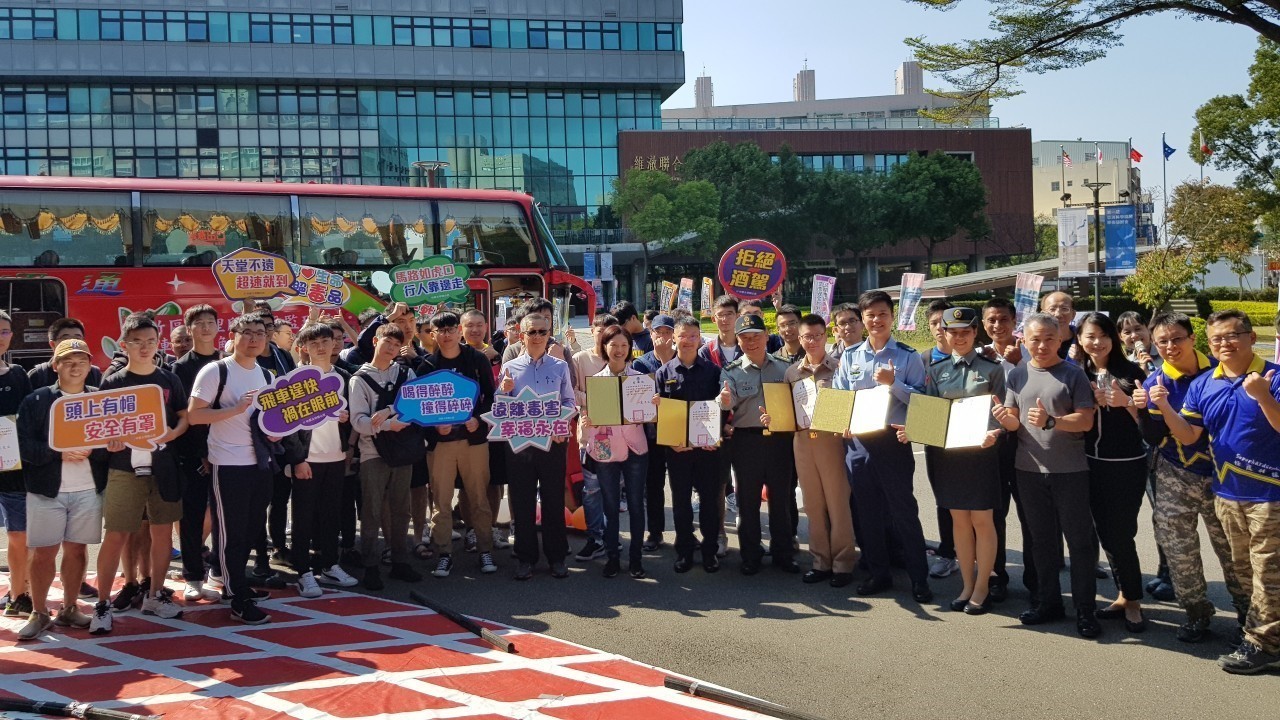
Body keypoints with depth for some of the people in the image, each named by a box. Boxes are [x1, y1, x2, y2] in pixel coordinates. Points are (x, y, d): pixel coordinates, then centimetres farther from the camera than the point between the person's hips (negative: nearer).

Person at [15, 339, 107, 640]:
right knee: (43, 552, 1)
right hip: (47, 489, -2)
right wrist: (58, 452, -19)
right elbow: (24, 445, -6)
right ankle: (38, 613, 12)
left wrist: (91, 451, -18)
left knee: (77, 549, 7)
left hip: (88, 489, 2)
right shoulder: (36, 401, 1)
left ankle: (68, 609, 19)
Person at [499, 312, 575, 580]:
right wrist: (504, 391, -14)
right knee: (522, 500, 5)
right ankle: (525, 558, 16)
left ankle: (556, 557, 16)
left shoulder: (560, 366, 6)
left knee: (554, 499, 5)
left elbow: (569, 402, 5)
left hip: (553, 440, 0)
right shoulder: (510, 367, 5)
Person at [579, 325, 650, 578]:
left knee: (636, 504, 5)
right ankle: (612, 556, 17)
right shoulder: (595, 380, 2)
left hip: (635, 448, 0)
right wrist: (585, 423, -19)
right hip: (605, 449, 0)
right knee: (610, 505, 8)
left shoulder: (640, 378, 2)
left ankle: (635, 557, 15)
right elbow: (587, 415, 3)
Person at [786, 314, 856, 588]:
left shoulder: (838, 367, -1)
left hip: (831, 439, -4)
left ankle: (842, 564, 8)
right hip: (802, 440, 4)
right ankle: (821, 562, 18)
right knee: (813, 504, 9)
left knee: (837, 503, 0)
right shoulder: (792, 372, 12)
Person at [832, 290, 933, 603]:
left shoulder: (907, 356, -1)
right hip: (857, 442, 4)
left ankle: (919, 578, 8)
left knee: (903, 509, 0)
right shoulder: (850, 356, 8)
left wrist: (893, 382, -18)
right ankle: (878, 574, 24)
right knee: (867, 511, 12)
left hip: (893, 441, -4)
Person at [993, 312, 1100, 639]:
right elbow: (1014, 422, 9)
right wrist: (1006, 419, -14)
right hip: (1030, 469, 4)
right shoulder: (1017, 376, 5)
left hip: (1070, 470, -4)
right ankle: (1049, 601, 26)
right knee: (1042, 539, 14)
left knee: (1079, 539, 1)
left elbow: (1086, 421, -11)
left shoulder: (1073, 374, -6)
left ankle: (1085, 609, 9)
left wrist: (1050, 421, -27)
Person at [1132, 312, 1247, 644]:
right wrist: (1142, 411, -23)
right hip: (1176, 478, 1)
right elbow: (1155, 439, -7)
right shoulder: (1155, 383, -6)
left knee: (1232, 548, 10)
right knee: (1179, 550, 5)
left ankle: (1247, 610, 30)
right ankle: (1197, 613, 23)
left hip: (1220, 474, 0)